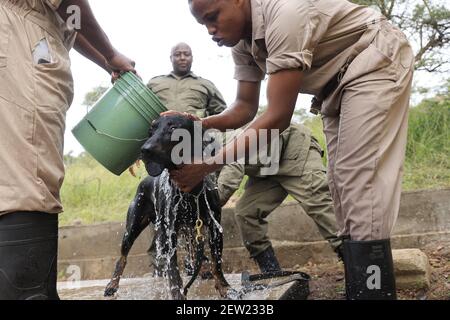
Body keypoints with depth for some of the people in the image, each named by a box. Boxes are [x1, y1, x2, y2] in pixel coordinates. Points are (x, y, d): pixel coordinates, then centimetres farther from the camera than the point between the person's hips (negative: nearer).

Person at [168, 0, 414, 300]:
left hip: (377, 64, -9)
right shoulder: (241, 41, -3)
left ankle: (373, 290, -16)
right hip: (337, 84, 9)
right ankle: (357, 290, 12)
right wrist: (200, 124, -17)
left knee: (361, 182, -18)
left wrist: (209, 164, -33)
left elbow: (278, 117, -33)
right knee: (343, 184, 6)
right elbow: (246, 107, 3)